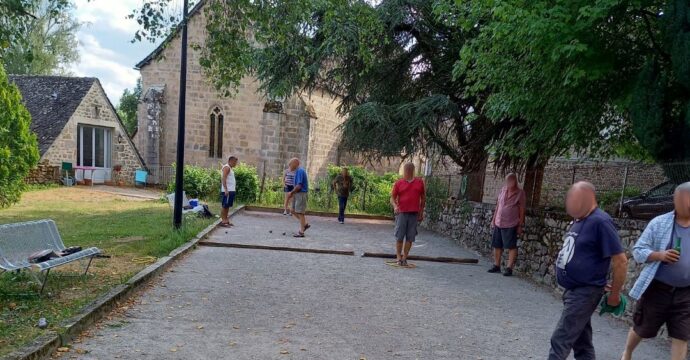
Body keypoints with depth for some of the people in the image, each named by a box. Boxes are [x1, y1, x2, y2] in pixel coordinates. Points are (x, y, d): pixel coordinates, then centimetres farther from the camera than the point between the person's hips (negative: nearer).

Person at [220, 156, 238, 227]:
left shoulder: (230, 168, 20)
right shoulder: (226, 167, -10)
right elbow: (223, 179, -19)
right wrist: (226, 189, -25)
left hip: (231, 190, 10)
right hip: (227, 191, -10)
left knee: (228, 206, 12)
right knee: (224, 206, -7)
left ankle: (226, 220, 18)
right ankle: (223, 221, -5)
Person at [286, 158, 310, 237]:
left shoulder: (300, 171, -16)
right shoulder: (298, 171, 15)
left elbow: (299, 186, -22)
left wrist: (291, 193, -10)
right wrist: (292, 194, 12)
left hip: (301, 194, -10)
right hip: (297, 194, 10)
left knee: (300, 212, -5)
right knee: (294, 211, 13)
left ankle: (301, 232, 1)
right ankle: (305, 224, 19)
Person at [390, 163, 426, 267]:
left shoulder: (419, 182, 7)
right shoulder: (398, 183, 2)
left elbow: (423, 198, 13)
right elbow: (392, 197, 3)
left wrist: (421, 212, 10)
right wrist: (395, 206, -17)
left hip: (414, 214, 1)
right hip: (401, 213, -1)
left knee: (410, 238, 3)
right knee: (399, 237, 2)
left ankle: (404, 258, 13)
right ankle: (398, 258, 14)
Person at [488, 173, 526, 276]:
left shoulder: (520, 193, -6)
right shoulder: (503, 190, 7)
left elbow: (522, 210, -5)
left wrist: (520, 225, -7)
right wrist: (494, 219, 15)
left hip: (510, 225, -6)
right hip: (498, 223, 6)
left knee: (511, 246, -1)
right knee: (497, 245, 11)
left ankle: (509, 268, 4)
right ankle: (496, 265, 23)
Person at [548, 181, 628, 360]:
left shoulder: (600, 221, -18)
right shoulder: (578, 220, 9)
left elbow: (621, 261, -18)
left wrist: (614, 295, -11)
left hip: (585, 293, -9)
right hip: (573, 291, 9)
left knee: (560, 341, -6)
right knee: (581, 342, 17)